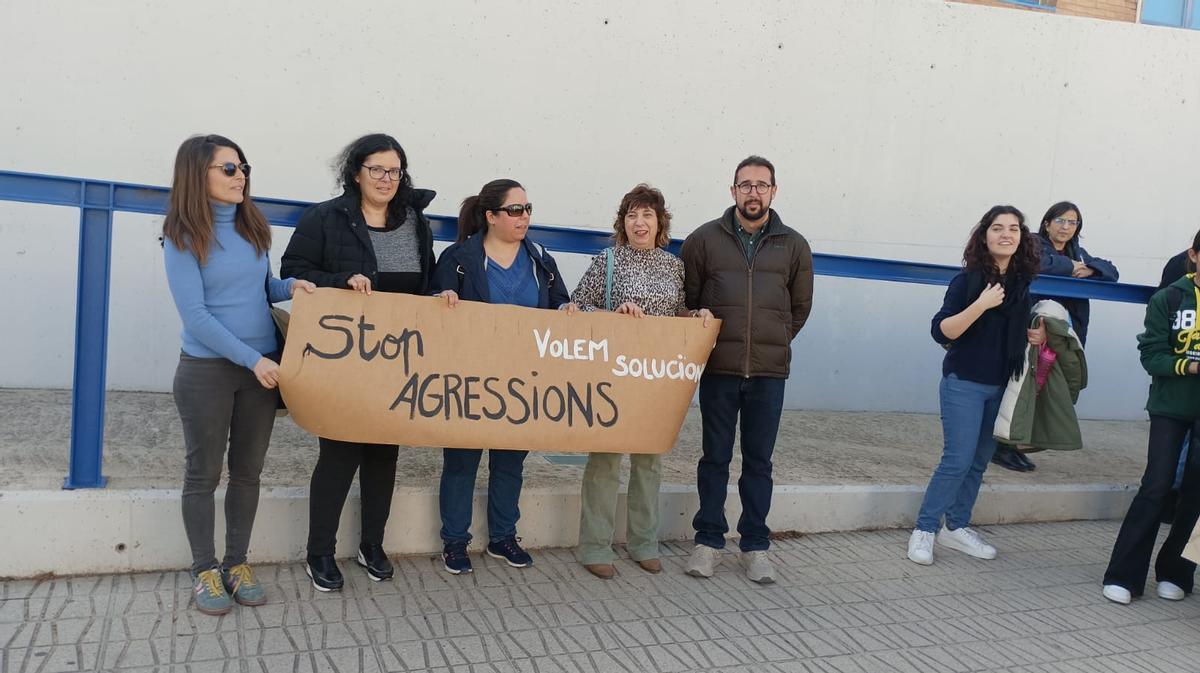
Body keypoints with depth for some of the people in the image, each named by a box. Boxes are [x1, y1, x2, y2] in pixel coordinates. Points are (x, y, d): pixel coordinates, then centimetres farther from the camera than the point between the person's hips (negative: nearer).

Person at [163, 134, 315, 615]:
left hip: (263, 367, 5)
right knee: (204, 472, 6)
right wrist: (251, 359, -18)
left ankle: (237, 563, 24)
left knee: (248, 470, 11)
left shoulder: (252, 226, 7)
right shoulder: (183, 237, -9)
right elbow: (195, 315, -14)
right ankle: (205, 570, 19)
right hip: (206, 370, -5)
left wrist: (289, 286, -4)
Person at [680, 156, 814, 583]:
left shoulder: (793, 246, 6)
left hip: (769, 373, 1)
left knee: (759, 461, 9)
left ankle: (755, 545, 20)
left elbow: (800, 308, 15)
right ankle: (708, 540, 19)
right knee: (715, 457, 7)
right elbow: (686, 300, 8)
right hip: (719, 370, -1)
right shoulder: (704, 239, 1)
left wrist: (774, 343, 12)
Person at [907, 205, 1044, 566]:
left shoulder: (1021, 283, 7)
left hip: (1001, 387, 6)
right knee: (958, 460, -9)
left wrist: (1035, 336, 3)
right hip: (965, 383, -6)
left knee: (979, 462, 11)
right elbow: (941, 331, -18)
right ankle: (924, 530, 3)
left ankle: (956, 527, 23)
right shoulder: (968, 278, -10)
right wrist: (980, 305, -27)